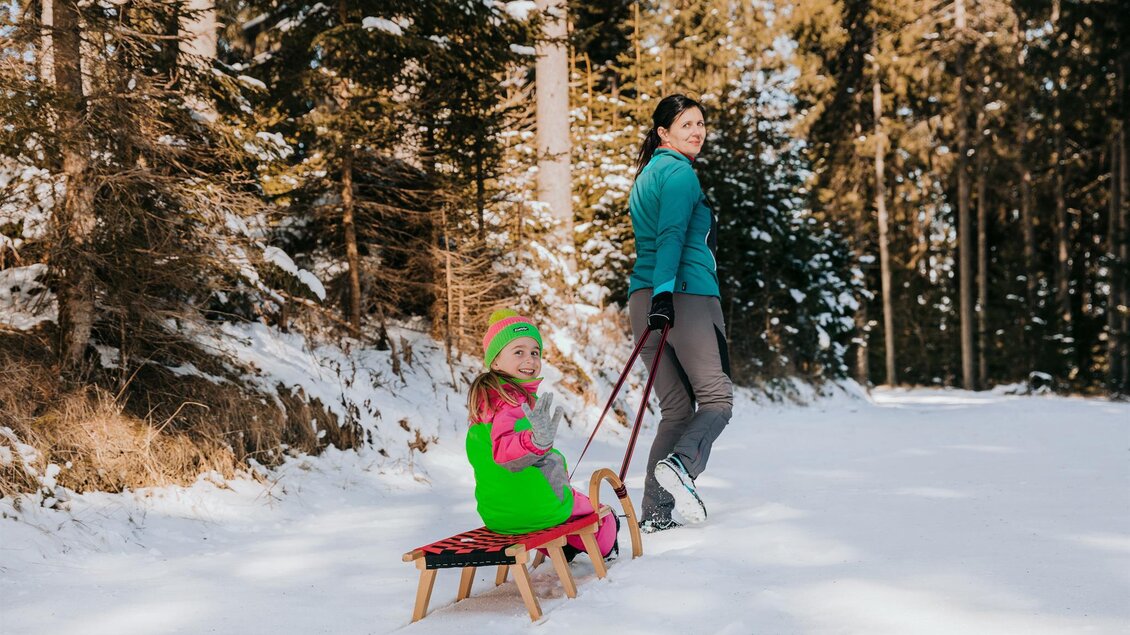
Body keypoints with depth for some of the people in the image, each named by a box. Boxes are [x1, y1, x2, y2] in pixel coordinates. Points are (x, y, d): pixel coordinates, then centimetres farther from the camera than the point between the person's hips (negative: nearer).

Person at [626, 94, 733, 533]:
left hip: (644, 296, 9)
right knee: (717, 398, -4)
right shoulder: (680, 173, -5)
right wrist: (663, 292, -27)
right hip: (685, 295, -9)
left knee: (677, 408, 9)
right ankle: (681, 466, -30)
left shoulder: (647, 175, 23)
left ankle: (656, 515, 4)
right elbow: (671, 236, -18)